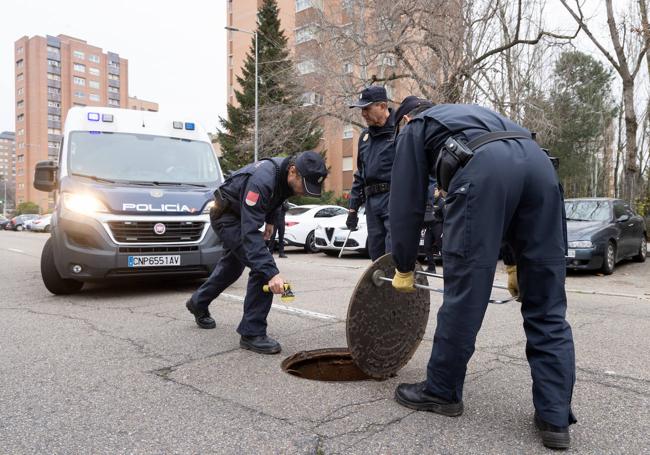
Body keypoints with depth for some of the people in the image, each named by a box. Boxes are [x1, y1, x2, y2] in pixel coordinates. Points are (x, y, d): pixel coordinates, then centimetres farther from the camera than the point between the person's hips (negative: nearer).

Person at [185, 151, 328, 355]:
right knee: (261, 269, -21)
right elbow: (251, 233, -43)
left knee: (232, 266, 24)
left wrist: (269, 220, 8)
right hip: (227, 215, -9)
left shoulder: (287, 174, -13)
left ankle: (198, 303, 49)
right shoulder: (262, 181, -39)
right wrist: (272, 273, -48)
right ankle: (252, 333, -11)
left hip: (244, 214, 9)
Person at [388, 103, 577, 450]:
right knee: (547, 306, 7)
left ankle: (442, 391, 19)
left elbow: (406, 203, 19)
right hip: (538, 161, 6)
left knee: (464, 293, 3)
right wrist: (515, 261, 37)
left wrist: (403, 268, 29)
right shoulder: (477, 116, 45)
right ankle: (555, 418, 9)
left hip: (484, 167, -6)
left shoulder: (415, 129, 28)